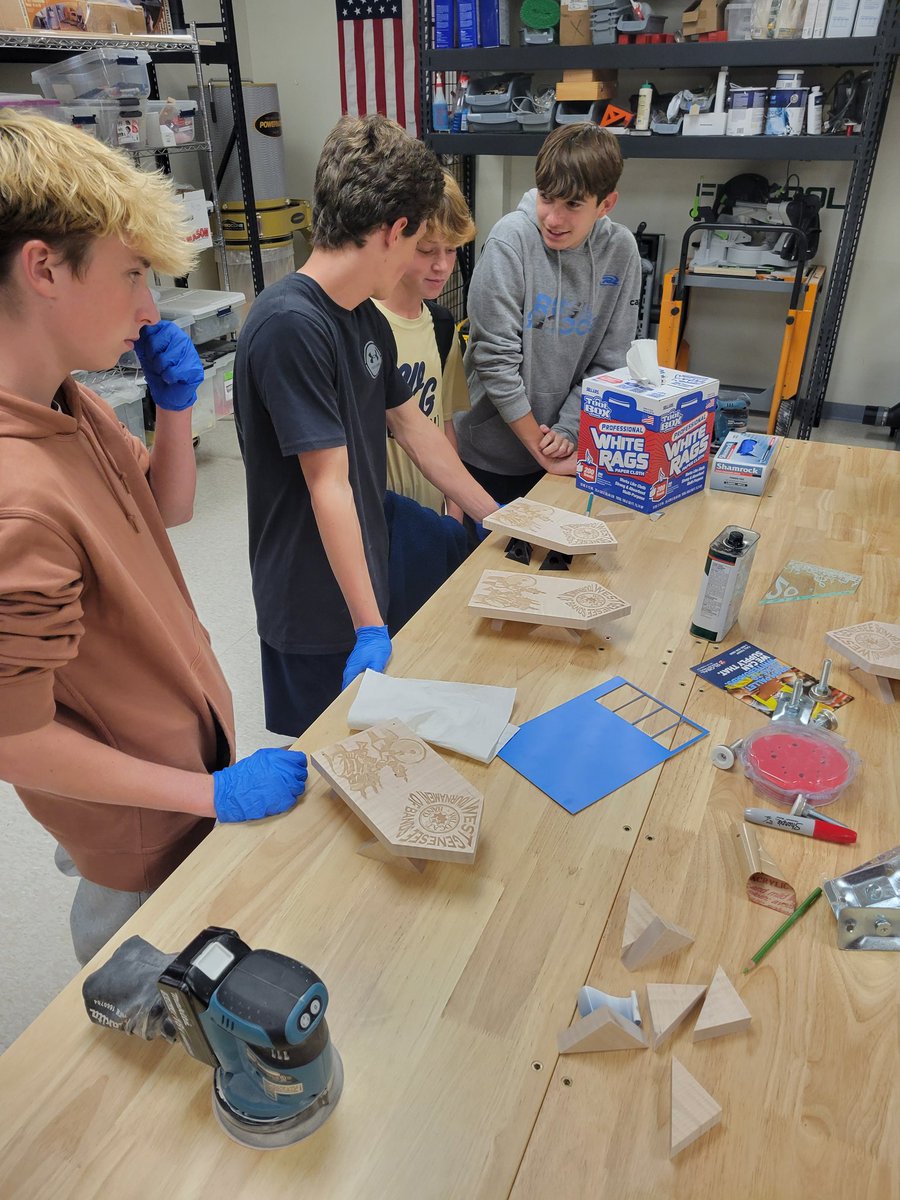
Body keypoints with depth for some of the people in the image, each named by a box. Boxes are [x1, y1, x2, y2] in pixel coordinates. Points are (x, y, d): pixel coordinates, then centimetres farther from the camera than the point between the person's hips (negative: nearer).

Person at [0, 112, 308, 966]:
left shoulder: (70, 404, -7)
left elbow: (168, 509, 9)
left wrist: (175, 407, -10)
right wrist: (214, 793, -22)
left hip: (182, 730, 8)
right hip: (141, 828, -8)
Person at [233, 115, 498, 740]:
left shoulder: (368, 320, 5)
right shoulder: (291, 325, -24)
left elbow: (413, 427, 13)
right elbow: (329, 484, -27)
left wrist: (495, 517, 16)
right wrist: (370, 628, -24)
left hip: (365, 577, 9)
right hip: (318, 609, -8)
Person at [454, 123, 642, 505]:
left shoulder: (620, 250, -4)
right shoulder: (511, 239, -15)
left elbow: (608, 362, -1)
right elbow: (496, 357, -17)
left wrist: (568, 431, -13)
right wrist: (539, 445, -15)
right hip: (491, 453, -3)